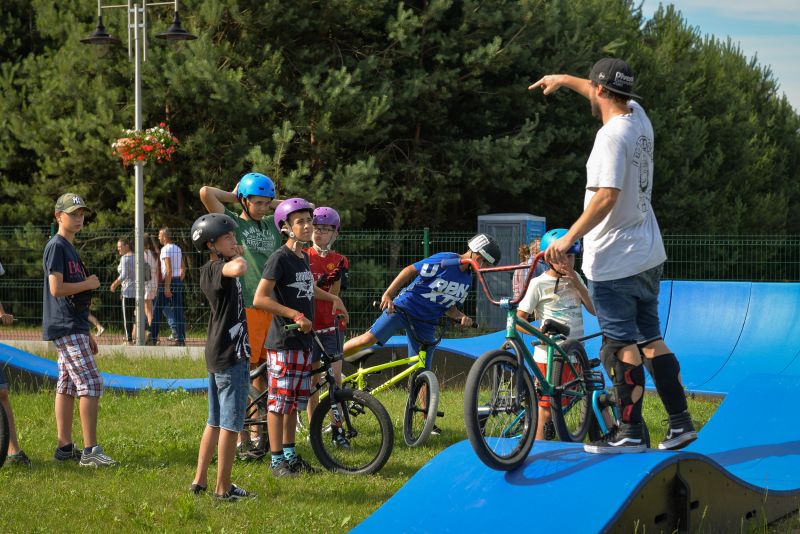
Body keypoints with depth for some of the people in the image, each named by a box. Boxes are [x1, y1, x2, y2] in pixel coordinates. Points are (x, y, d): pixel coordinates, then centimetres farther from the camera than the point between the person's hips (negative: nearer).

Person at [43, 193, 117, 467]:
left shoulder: (70, 248, 19)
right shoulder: (56, 246, -11)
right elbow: (56, 288, -21)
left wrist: (87, 334, 22)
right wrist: (89, 283, -9)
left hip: (73, 328, 10)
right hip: (66, 328, -10)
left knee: (67, 386, 11)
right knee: (91, 384, -14)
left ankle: (65, 446, 14)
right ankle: (90, 450, -15)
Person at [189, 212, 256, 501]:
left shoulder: (208, 271, 13)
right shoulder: (217, 269, -16)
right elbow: (239, 269, -40)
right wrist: (238, 257, -19)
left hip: (216, 354, 10)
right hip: (232, 356, -10)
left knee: (215, 422, 16)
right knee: (231, 423, -3)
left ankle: (200, 480, 20)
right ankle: (224, 488, 0)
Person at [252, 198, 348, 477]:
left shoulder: (304, 258, 13)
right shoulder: (280, 258, -13)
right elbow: (260, 299, -21)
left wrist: (333, 298, 28)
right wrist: (295, 314, -22)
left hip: (303, 341, 8)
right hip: (283, 342, -8)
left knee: (294, 401, 13)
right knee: (279, 401, -4)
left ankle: (290, 454, 22)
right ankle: (277, 461, 0)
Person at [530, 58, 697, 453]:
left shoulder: (612, 136, -20)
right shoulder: (638, 117, 6)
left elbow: (607, 196, -29)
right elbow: (609, 96, 29)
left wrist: (570, 237, -26)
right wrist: (565, 80, 39)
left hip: (614, 261, -9)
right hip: (648, 255, 9)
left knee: (622, 346, -2)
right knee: (650, 339, 14)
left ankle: (630, 433, 2)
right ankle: (681, 423, 15)